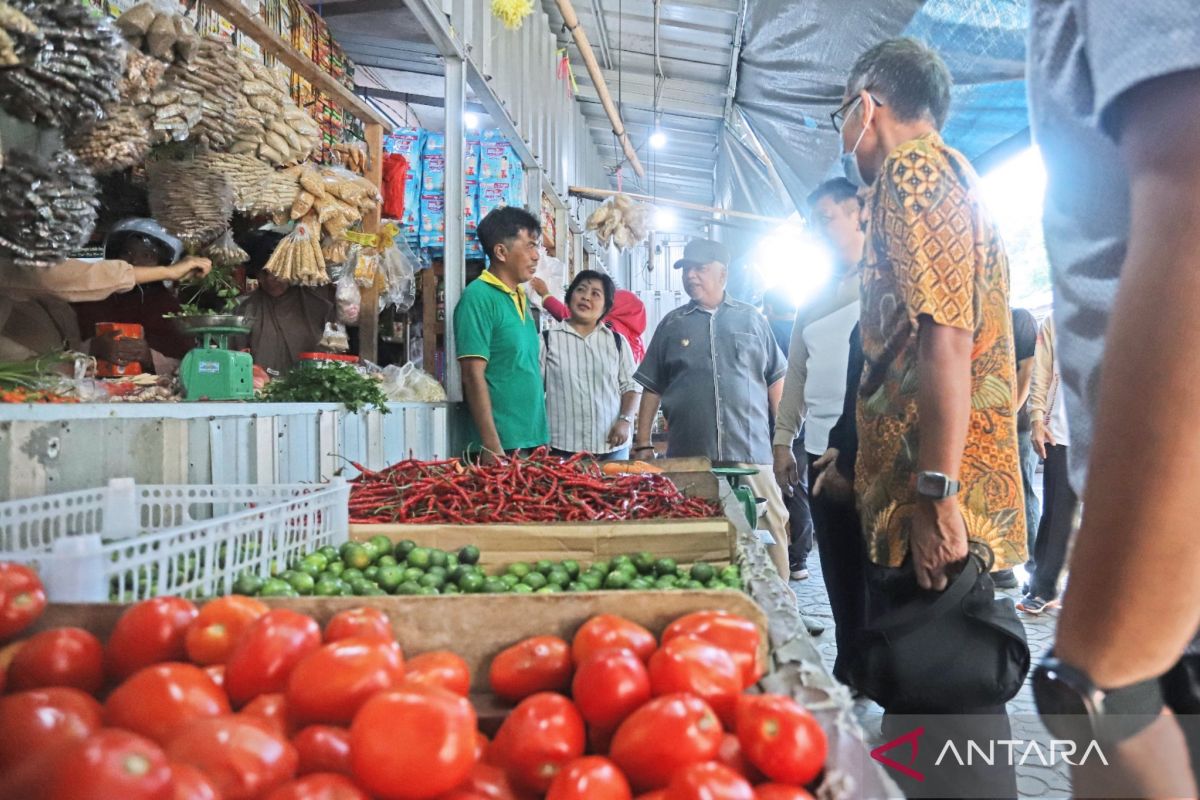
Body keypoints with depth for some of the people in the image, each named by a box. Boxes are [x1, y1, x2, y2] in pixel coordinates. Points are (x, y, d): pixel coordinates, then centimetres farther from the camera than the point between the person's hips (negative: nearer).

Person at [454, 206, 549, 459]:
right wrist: (493, 448, -20)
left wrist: (541, 440, 16)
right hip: (502, 445, -8)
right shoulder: (479, 298, -12)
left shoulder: (520, 298, 13)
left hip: (533, 440, 8)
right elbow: (474, 376, -16)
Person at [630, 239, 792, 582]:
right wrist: (642, 444, 5)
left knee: (770, 532, 1)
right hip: (688, 457, 1)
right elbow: (652, 388, 11)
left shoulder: (750, 318, 12)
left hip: (750, 452, 0)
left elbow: (776, 379, 13)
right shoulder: (672, 324, 13)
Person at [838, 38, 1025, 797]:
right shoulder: (943, 176, 23)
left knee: (942, 715, -2)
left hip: (937, 518, -10)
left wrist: (935, 496, -21)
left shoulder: (914, 170, -8)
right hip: (920, 510, 10)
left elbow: (944, 338, -19)